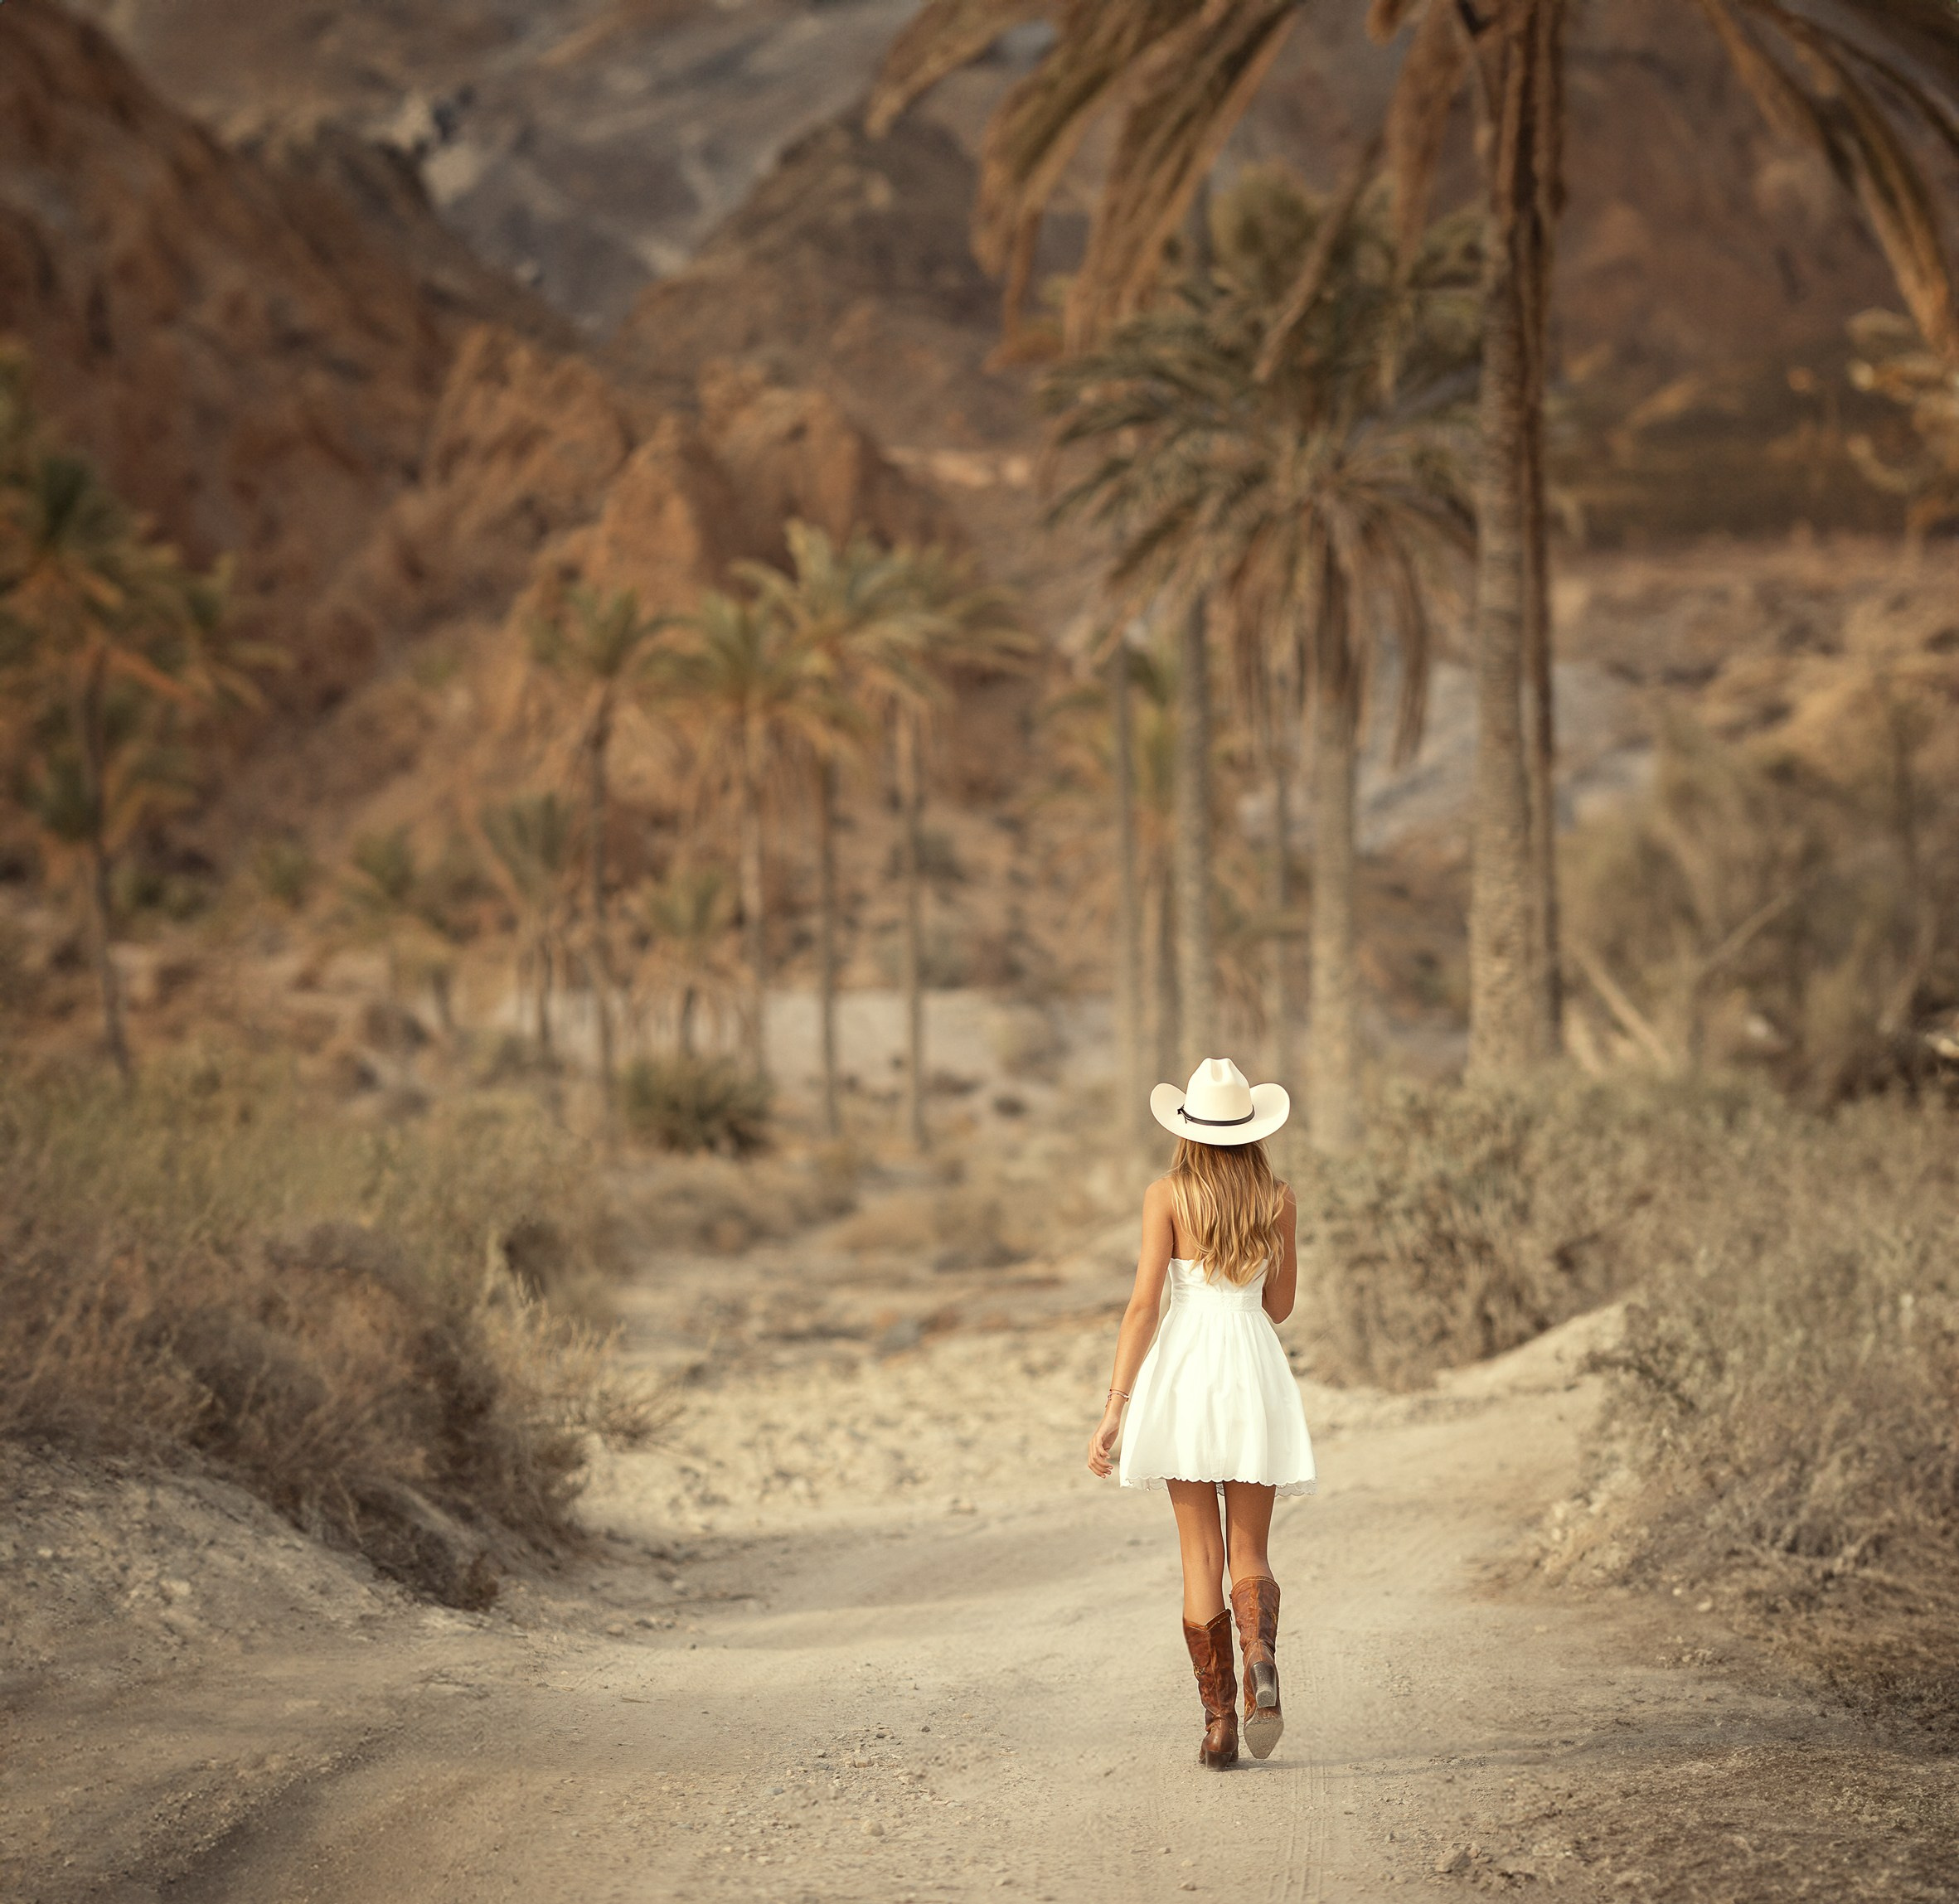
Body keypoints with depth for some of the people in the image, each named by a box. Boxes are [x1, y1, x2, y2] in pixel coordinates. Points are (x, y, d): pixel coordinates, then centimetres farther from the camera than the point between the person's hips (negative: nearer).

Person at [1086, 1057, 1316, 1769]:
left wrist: (1115, 1408, -7)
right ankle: (1262, 1661, -22)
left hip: (1183, 1367, -1)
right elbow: (1279, 1306, 12)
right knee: (1250, 1555, 8)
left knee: (1201, 1557, 5)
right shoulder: (1279, 1199, 4)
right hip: (1256, 1371, 1)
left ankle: (1219, 1722, 3)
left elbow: (1143, 1305, -9)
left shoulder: (1166, 1195, -4)